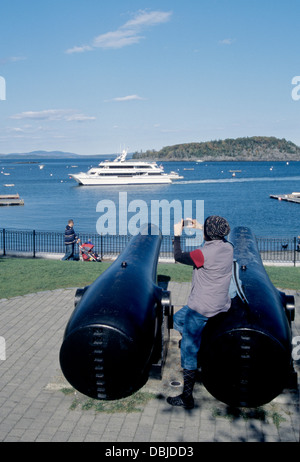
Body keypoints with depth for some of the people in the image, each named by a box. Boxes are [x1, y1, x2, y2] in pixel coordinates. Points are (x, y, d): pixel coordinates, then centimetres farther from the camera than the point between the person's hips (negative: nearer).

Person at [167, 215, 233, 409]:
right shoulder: (228, 248, -1)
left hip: (201, 310, -8)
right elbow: (218, 240, 25)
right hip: (221, 305, 8)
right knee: (177, 319, 28)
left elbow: (179, 257, -12)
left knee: (189, 352, 2)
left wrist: (177, 235, 0)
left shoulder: (205, 253, -24)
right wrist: (200, 227, 26)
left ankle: (187, 398, 9)